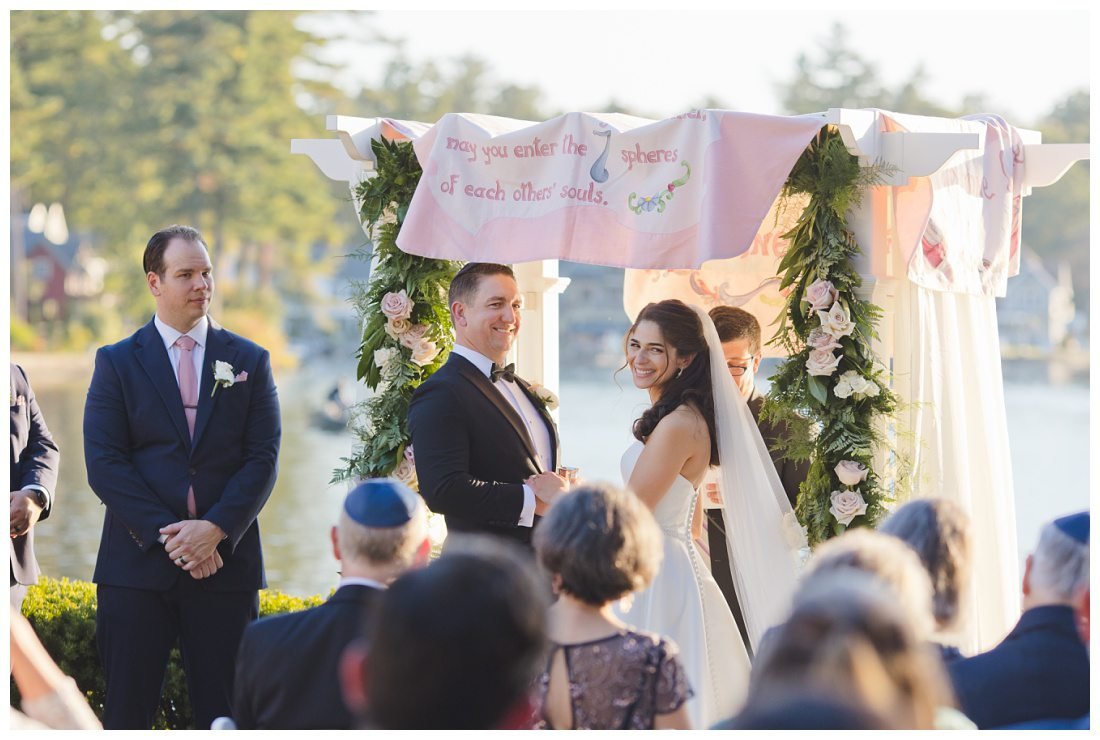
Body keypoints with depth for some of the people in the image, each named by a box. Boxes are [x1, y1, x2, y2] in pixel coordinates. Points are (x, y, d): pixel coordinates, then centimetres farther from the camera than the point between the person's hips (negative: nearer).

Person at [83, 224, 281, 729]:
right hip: (137, 564, -1)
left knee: (224, 714, 3)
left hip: (225, 561, 1)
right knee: (127, 712, 1)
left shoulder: (250, 361, 10)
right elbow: (104, 464, -3)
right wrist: (166, 535, -13)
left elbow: (262, 459, 2)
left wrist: (216, 529, -13)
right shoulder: (117, 362, 5)